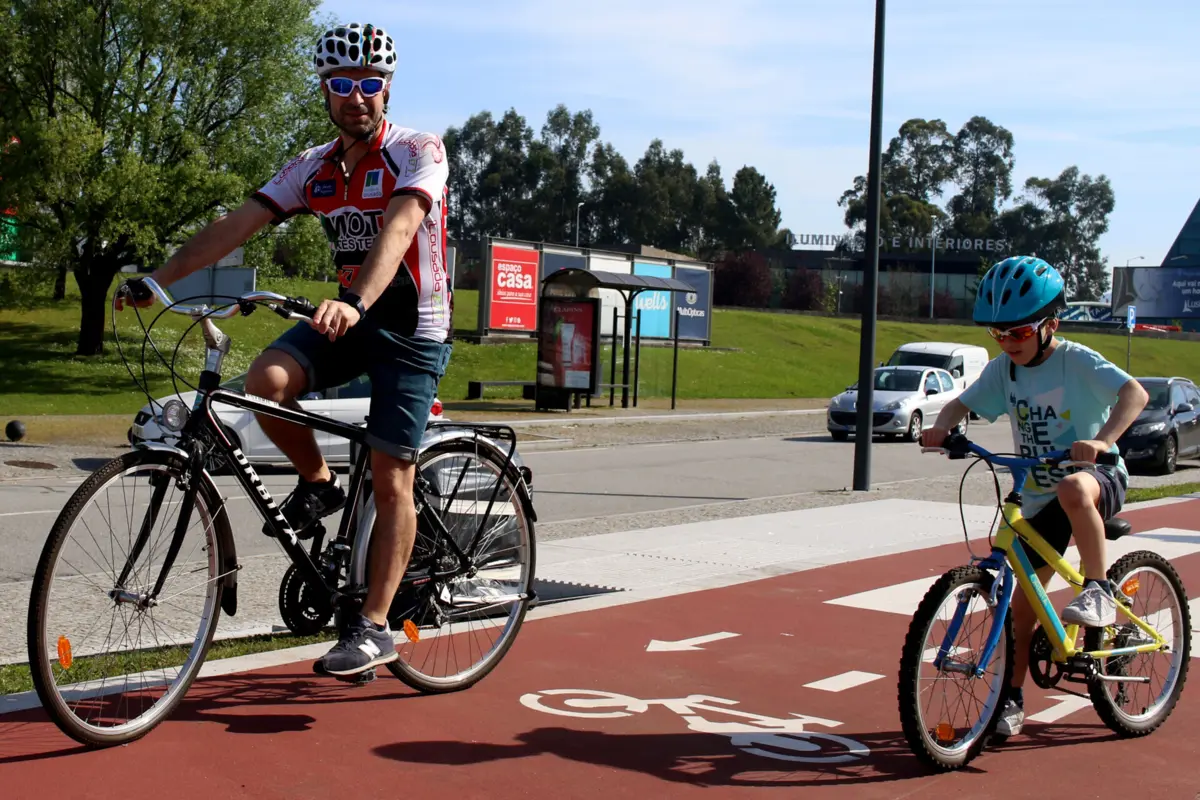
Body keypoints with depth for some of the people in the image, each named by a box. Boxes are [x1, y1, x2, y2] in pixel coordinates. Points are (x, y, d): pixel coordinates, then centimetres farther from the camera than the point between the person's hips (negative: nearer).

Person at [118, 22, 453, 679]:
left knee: (391, 483, -7)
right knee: (268, 380, -25)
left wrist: (356, 301, -50)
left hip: (412, 327, -5)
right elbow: (237, 225, -4)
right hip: (348, 316, 5)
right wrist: (156, 281, -14)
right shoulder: (312, 169, 2)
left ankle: (374, 628, 2)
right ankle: (318, 483, 3)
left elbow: (398, 227, -33)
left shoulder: (418, 152, -15)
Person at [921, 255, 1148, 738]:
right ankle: (1013, 698, 20)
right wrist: (941, 429, -20)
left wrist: (1100, 440, -46)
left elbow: (1135, 393, -29)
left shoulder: (1077, 361, -16)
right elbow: (962, 404, 2)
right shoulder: (1003, 370, -1)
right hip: (1039, 499, 5)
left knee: (1072, 491, -42)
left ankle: (1099, 591, -25)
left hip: (1100, 481, -5)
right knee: (1022, 603, 5)